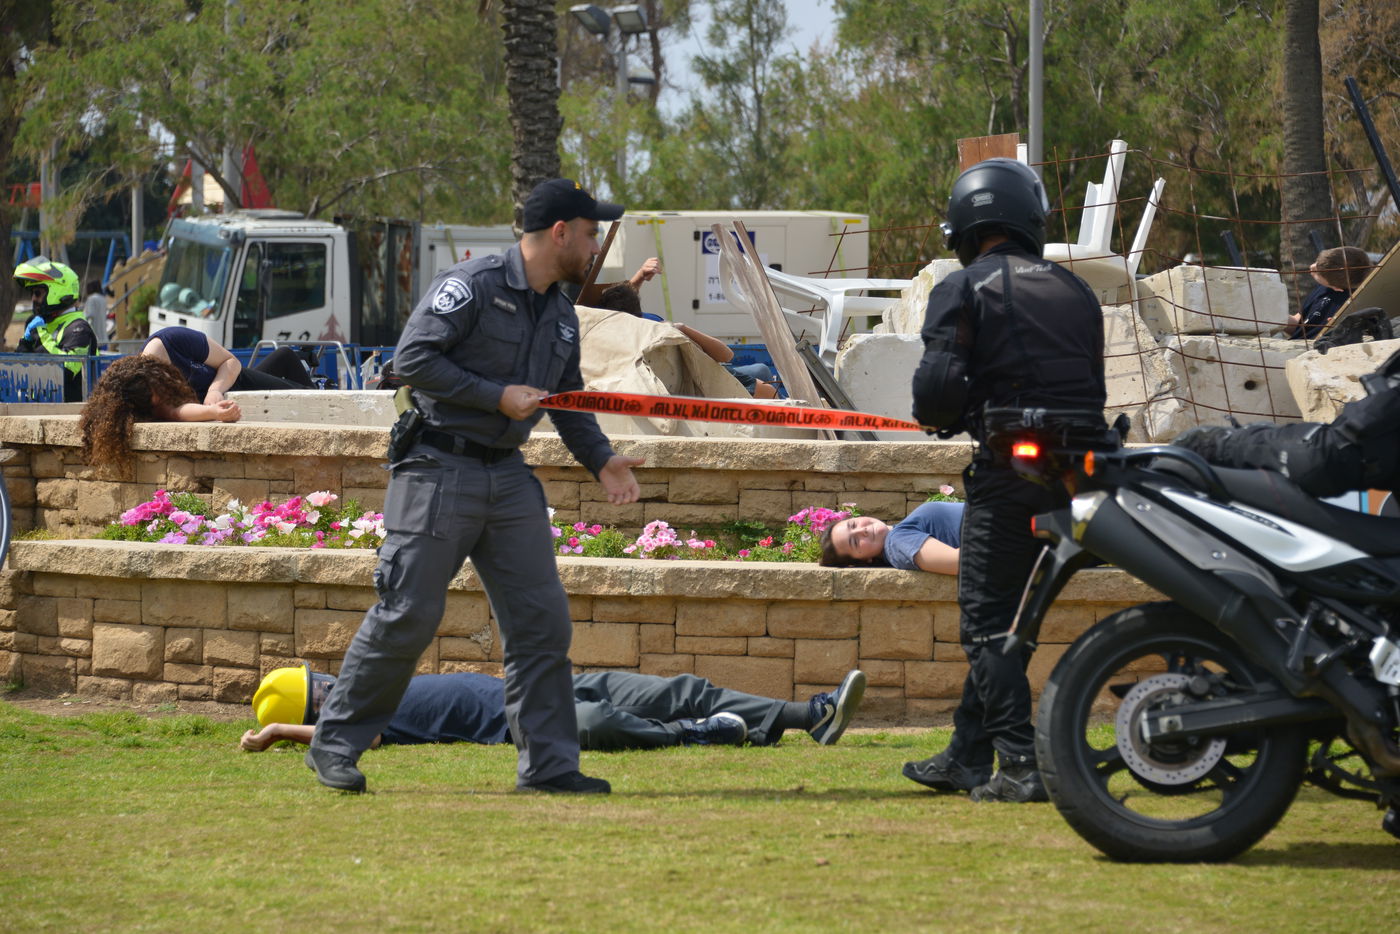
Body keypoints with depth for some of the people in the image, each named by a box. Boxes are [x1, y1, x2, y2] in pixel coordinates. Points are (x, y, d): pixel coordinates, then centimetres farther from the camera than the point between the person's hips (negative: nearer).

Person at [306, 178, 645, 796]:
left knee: (542, 621, 1)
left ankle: (548, 764, 7)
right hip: (438, 471, -8)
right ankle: (334, 745, 6)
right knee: (407, 617, -6)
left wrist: (601, 460, 7)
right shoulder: (472, 286, -11)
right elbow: (412, 359, -16)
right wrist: (498, 396, -18)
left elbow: (567, 399, 23)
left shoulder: (561, 315, 14)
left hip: (508, 477, 8)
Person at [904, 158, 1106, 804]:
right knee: (1007, 616, 16)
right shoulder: (1075, 291, 16)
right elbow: (1092, 388, 14)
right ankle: (966, 757, 23)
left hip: (1009, 471, -6)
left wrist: (942, 417, 7)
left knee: (988, 622, 1)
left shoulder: (964, 290, -2)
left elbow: (938, 387, -13)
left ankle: (1020, 765, -9)